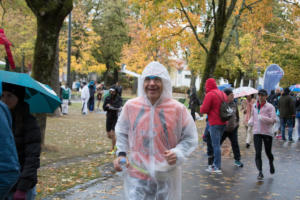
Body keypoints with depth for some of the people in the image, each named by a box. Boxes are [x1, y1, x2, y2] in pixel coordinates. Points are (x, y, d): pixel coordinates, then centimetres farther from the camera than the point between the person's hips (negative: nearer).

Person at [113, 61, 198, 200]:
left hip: (167, 176, 0)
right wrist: (121, 153, -1)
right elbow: (122, 133, 13)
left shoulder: (178, 109, -10)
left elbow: (190, 138, 0)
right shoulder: (131, 106, -4)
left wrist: (178, 153, -17)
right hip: (137, 175, 1)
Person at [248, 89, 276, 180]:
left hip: (267, 133, -3)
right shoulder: (254, 106, 8)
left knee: (268, 152, 9)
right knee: (258, 153, -8)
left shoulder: (270, 107, -7)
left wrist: (262, 118, -26)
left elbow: (273, 119, -13)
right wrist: (250, 121, 5)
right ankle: (260, 172, -7)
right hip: (257, 132, 3)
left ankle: (271, 163, 42)